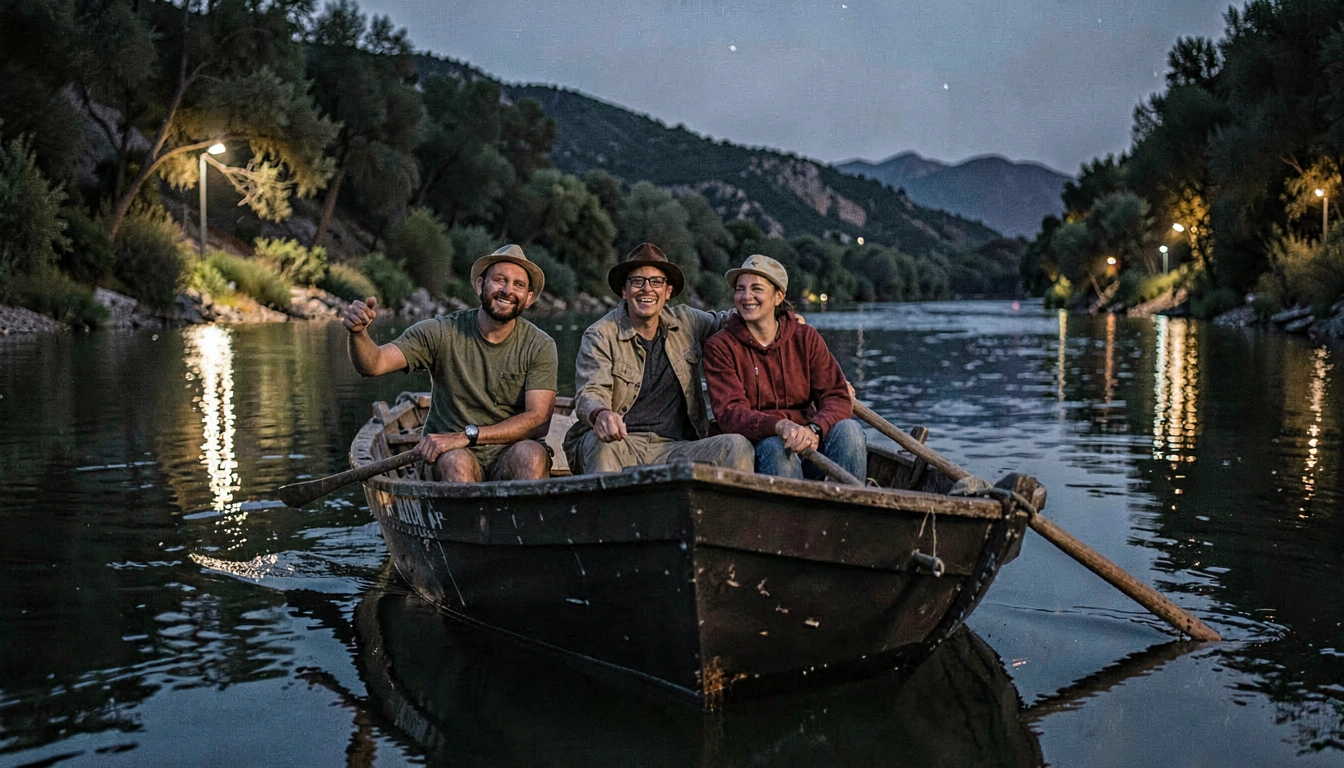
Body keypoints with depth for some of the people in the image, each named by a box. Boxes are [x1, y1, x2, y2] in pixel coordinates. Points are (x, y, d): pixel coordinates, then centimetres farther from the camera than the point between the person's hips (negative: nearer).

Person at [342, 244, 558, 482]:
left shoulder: (539, 346, -2)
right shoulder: (441, 333, -3)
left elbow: (538, 420, -12)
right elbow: (373, 364, -12)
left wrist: (467, 436, -21)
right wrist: (359, 332, -36)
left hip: (510, 458, 1)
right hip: (447, 457, 0)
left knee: (531, 453, -32)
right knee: (456, 460, -34)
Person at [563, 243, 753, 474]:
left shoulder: (686, 322, 14)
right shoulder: (600, 336, 1)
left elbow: (721, 322, 35)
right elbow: (589, 395, -12)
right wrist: (601, 414, -38)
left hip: (673, 450, 3)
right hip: (621, 444, -3)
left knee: (737, 446, -22)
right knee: (601, 441, -38)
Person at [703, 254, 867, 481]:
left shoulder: (805, 338, 6)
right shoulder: (720, 347, -1)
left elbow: (838, 398, -2)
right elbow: (729, 413, -14)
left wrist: (813, 430, -26)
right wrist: (780, 426, -34)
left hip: (810, 446, 3)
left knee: (848, 429, -25)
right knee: (775, 446, -35)